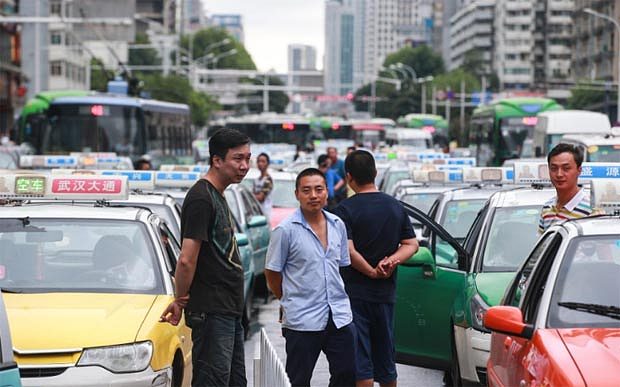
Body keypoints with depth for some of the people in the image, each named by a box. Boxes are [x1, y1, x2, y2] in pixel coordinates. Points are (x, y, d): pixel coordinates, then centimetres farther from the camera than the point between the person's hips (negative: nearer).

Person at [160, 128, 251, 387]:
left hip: (230, 309, 10)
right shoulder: (200, 198, -16)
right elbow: (187, 261, -21)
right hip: (211, 310, -10)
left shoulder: (218, 197, 17)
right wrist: (180, 300, -8)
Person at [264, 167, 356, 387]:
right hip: (303, 320, -5)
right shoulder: (285, 230, -9)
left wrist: (338, 298, 13)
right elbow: (272, 274, -2)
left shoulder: (337, 225, 8)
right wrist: (291, 301, 8)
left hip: (340, 317, 5)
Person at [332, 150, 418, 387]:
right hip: (386, 293, 5)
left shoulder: (346, 209, -10)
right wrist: (390, 262, -8)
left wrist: (372, 272, -9)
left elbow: (348, 251, -19)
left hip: (355, 292, -5)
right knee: (385, 357, 16)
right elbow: (411, 245, 6)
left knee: (360, 359, -3)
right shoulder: (395, 207, 7)